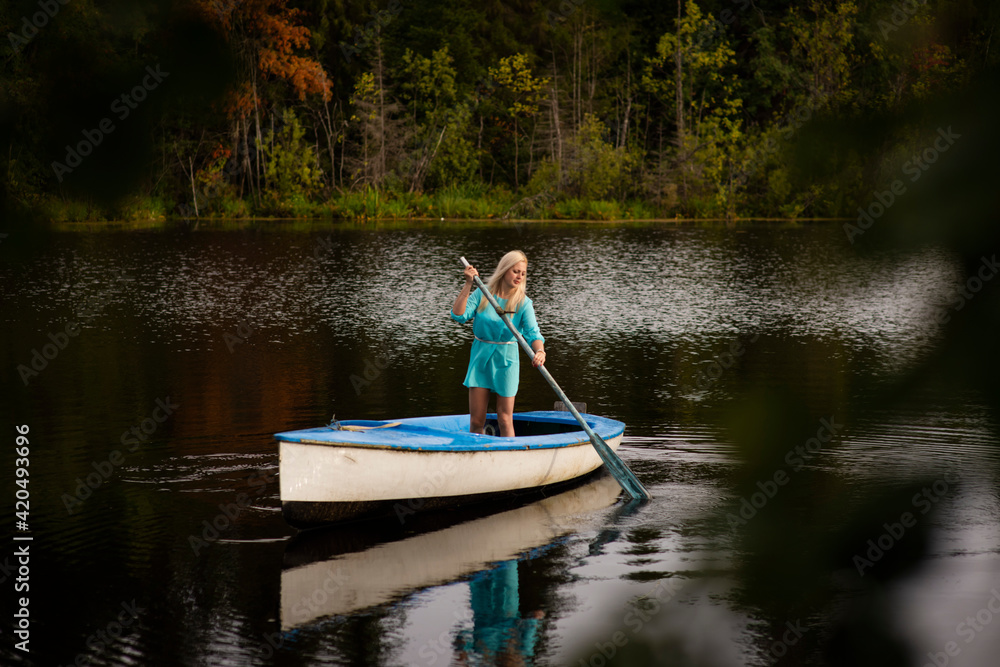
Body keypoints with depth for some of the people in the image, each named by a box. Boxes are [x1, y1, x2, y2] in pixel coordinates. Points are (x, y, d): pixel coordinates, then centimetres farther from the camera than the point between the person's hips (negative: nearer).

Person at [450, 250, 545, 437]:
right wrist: (468, 285, -15)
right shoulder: (483, 293, -1)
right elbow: (458, 315, -11)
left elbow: (533, 333, -18)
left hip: (506, 361, -1)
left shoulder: (523, 303, -5)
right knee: (476, 421, 3)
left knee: (505, 420, 1)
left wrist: (539, 351, -39)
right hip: (480, 358, 1)